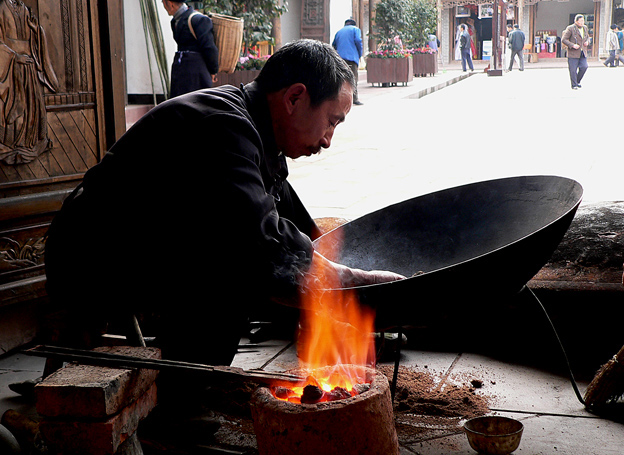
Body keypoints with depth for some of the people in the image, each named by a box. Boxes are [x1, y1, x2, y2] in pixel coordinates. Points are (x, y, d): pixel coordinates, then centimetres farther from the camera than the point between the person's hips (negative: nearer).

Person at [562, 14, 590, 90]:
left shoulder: (585, 28, 12)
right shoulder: (570, 28, -8)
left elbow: (587, 37, 29)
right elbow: (563, 39, -10)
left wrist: (587, 41, 5)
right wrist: (572, 45, -19)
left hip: (583, 52, 5)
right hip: (573, 53, -5)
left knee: (584, 67, -5)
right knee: (573, 70, -4)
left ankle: (578, 81, 17)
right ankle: (574, 85, 8)